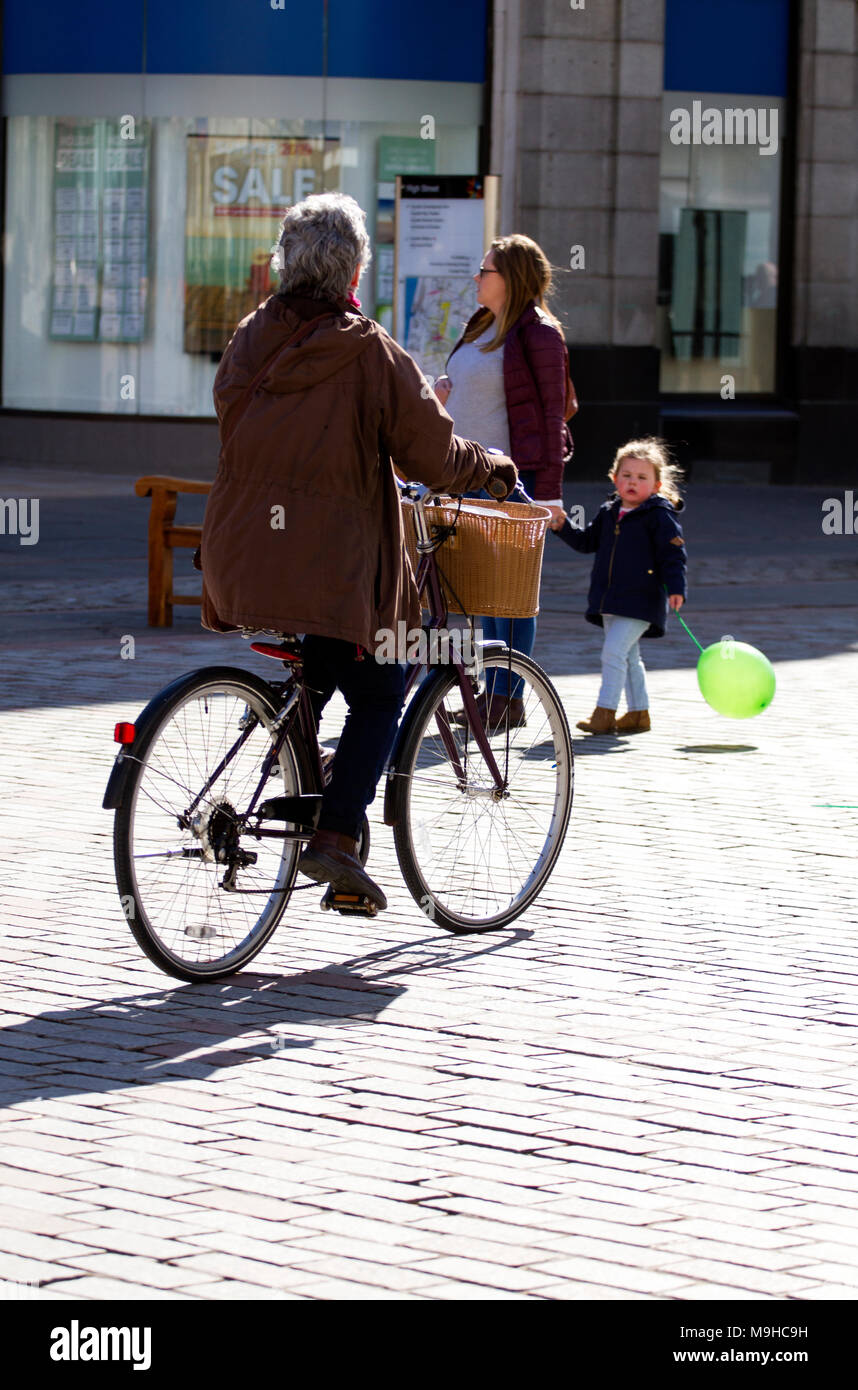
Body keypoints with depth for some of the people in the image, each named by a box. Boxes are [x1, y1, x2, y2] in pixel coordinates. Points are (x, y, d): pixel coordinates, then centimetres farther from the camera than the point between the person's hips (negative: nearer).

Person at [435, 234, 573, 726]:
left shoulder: (538, 333, -9)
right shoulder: (480, 326, 15)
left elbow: (551, 413, -11)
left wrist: (549, 493, -15)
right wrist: (447, 393, 5)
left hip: (517, 476, -8)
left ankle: (510, 699, 0)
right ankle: (492, 691, 17)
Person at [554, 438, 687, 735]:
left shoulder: (660, 515, -7)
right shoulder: (608, 513, 13)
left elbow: (673, 554, -10)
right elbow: (587, 542, 22)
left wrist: (676, 588, -20)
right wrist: (563, 526, 9)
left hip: (640, 601, -7)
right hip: (610, 600, 7)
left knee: (614, 651, -15)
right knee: (629, 656, 14)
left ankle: (605, 712, -12)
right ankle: (639, 713, 24)